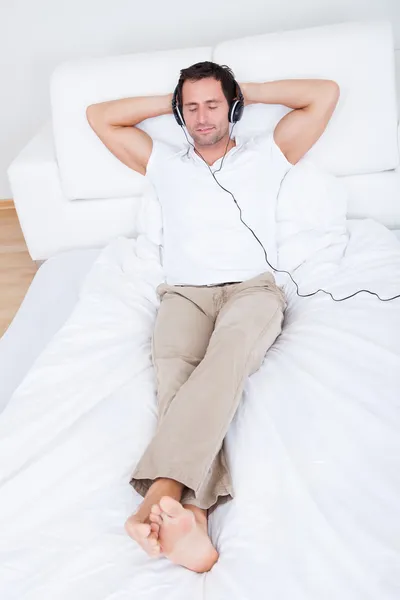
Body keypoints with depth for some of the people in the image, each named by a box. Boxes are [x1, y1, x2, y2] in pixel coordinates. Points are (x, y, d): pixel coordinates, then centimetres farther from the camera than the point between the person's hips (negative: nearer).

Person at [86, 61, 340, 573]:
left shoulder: (264, 155, 23)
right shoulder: (164, 162, 28)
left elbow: (325, 93, 19)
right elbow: (99, 116, 30)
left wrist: (250, 91, 24)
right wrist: (168, 102, 29)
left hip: (252, 288, -1)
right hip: (184, 293, 2)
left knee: (228, 354, -38)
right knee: (174, 373, -33)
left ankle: (163, 490, -52)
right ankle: (193, 514, -50)